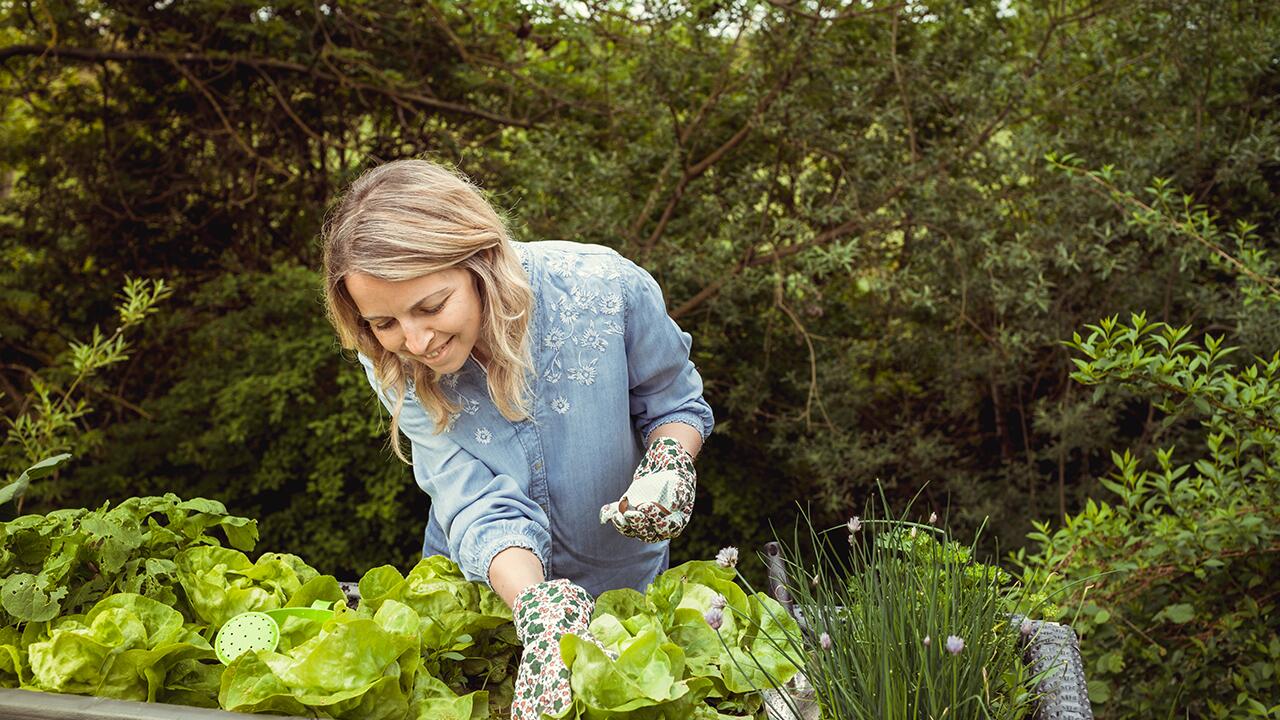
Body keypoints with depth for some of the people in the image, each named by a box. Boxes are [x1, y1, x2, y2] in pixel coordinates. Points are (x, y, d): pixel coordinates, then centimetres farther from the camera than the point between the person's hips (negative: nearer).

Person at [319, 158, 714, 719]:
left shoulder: (605, 288, -31)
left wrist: (670, 461, -34)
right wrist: (539, 609, -47)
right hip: (482, 582, 1)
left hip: (624, 579, -1)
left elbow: (675, 404, -12)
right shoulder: (390, 365, -25)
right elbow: (479, 509, -31)